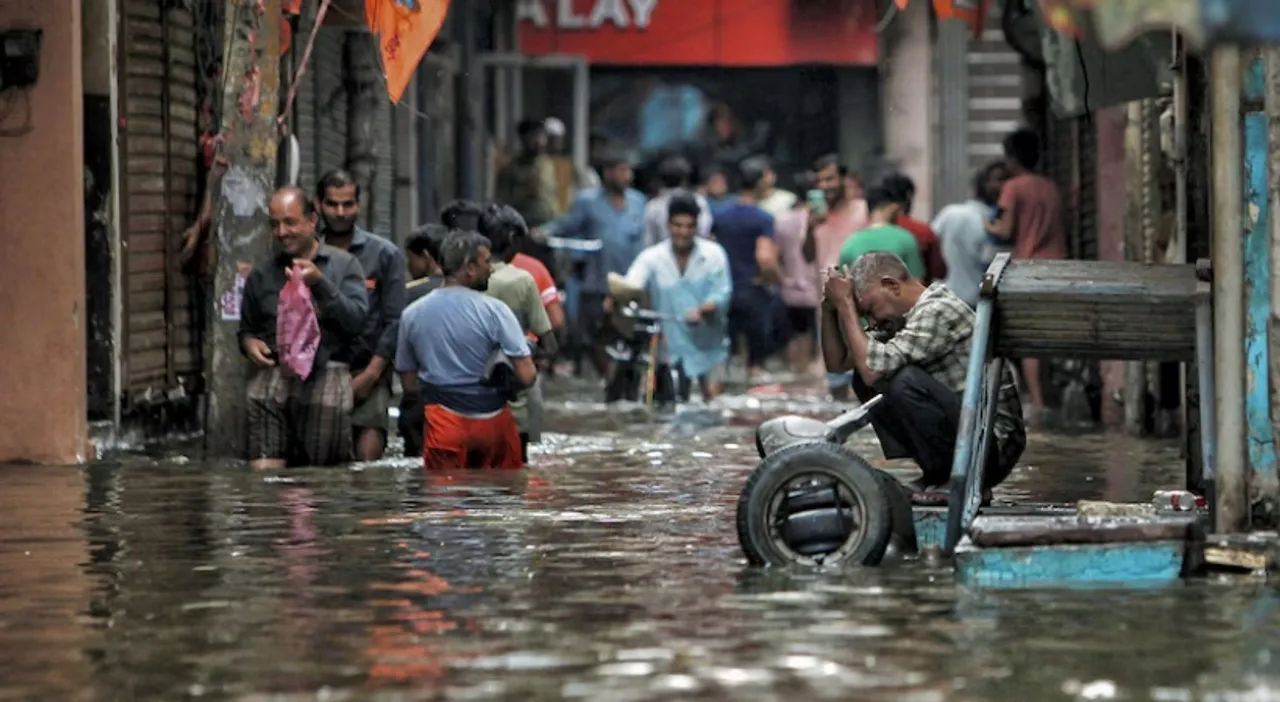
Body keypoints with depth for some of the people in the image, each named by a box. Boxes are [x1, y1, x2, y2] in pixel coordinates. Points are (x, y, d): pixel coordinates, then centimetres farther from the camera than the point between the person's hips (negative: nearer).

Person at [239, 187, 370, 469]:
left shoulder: (343, 264, 9)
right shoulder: (261, 274, 18)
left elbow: (356, 319, -3)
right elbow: (247, 327, 29)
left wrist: (320, 284, -12)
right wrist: (249, 342, 6)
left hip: (325, 368, -2)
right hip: (275, 369, 2)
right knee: (263, 469, -17)